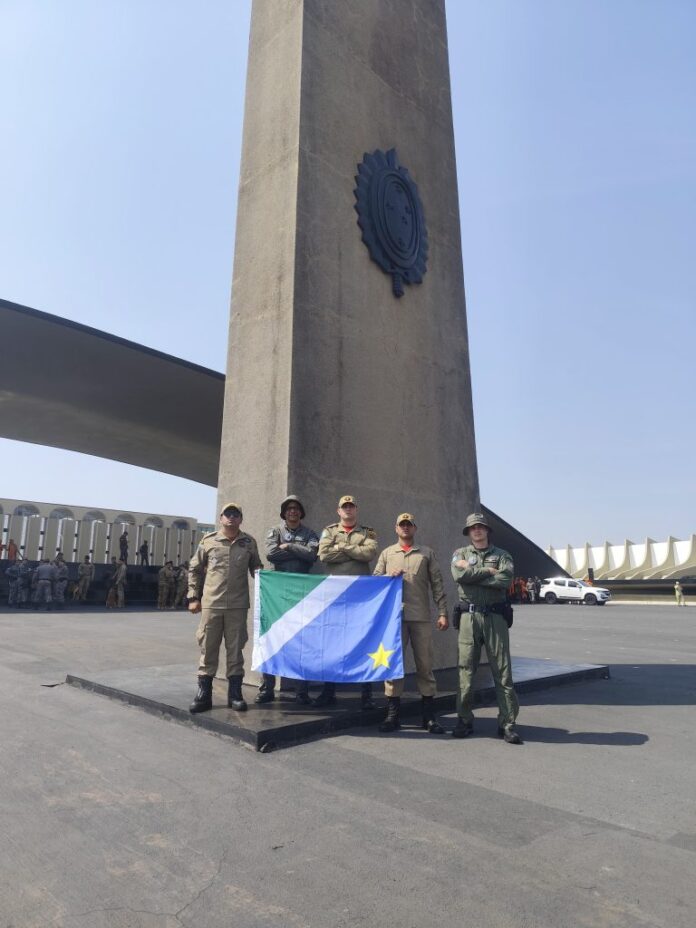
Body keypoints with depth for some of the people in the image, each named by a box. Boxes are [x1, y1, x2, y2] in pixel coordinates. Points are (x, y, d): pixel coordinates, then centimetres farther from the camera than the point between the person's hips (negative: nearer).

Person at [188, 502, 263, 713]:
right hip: (211, 604, 0)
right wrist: (193, 597, 5)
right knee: (208, 649, 7)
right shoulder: (208, 540, 3)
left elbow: (256, 567, 14)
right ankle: (204, 694, 17)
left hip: (238, 605, 0)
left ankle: (235, 693, 18)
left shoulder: (249, 542, 4)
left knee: (235, 649, 7)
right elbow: (195, 569, 9)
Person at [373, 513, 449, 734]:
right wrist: (390, 575, -9)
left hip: (421, 617, 0)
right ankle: (392, 714, 13)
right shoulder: (386, 553, 14)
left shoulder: (427, 553, 11)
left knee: (425, 664, 3)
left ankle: (429, 716, 13)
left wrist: (443, 612, -1)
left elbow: (437, 585, 7)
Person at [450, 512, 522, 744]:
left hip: (495, 616, 0)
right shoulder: (461, 553, 11)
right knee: (466, 670, 3)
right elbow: (459, 576, -10)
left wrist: (473, 574, -9)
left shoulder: (502, 555, 9)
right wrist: (488, 572, -7)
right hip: (469, 616, 0)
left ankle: (507, 723, 8)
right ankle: (464, 720, 14)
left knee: (502, 670, 1)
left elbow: (505, 580, -10)